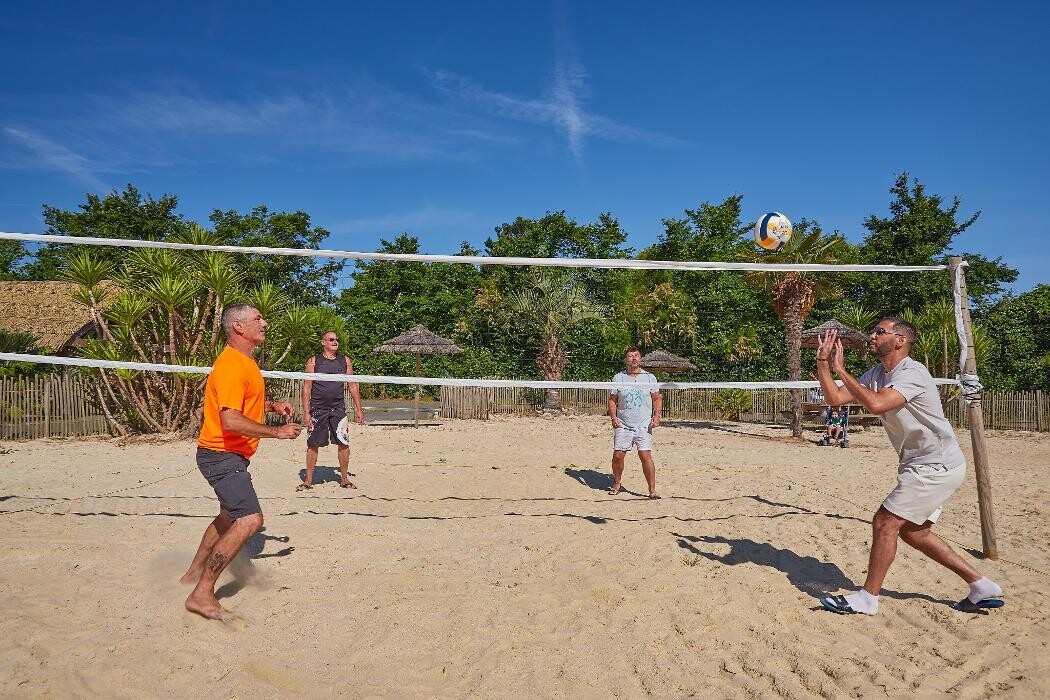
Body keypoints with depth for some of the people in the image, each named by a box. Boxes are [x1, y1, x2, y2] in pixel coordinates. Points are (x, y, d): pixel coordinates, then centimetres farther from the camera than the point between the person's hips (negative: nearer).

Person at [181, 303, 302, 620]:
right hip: (222, 455, -11)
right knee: (250, 520, -18)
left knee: (229, 516, 25)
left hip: (230, 455, 11)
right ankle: (202, 594, -9)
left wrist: (272, 405, 11)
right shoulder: (231, 366, -23)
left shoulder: (245, 362, 11)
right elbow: (231, 421, -32)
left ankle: (194, 572, 41)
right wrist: (278, 432, -25)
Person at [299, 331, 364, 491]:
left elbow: (353, 386, 11)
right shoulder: (313, 361, 1)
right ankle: (308, 480, 15)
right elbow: (307, 387, -1)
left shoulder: (345, 361, 8)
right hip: (318, 409, -2)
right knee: (313, 445, 3)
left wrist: (358, 408, 5)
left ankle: (344, 479, 14)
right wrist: (306, 412, -8)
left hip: (338, 408, 2)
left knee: (343, 443, 1)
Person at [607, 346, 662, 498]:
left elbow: (657, 399, 8)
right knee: (618, 455, -1)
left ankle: (652, 490, 1)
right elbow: (612, 400, 10)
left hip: (644, 426, -1)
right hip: (622, 425, 1)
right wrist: (613, 417, -4)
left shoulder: (649, 377, 5)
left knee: (645, 456, -9)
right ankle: (616, 484, 22)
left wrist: (656, 416, -6)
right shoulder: (618, 378, 5)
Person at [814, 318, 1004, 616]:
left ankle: (867, 598, 4)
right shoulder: (877, 374, 8)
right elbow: (835, 398, 4)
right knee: (913, 531, 15)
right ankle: (981, 586, 27)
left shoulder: (912, 373, -20)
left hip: (937, 466, -10)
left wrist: (841, 369, -27)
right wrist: (823, 361, -6)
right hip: (925, 466, 10)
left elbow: (875, 404, -36)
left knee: (884, 523, -9)